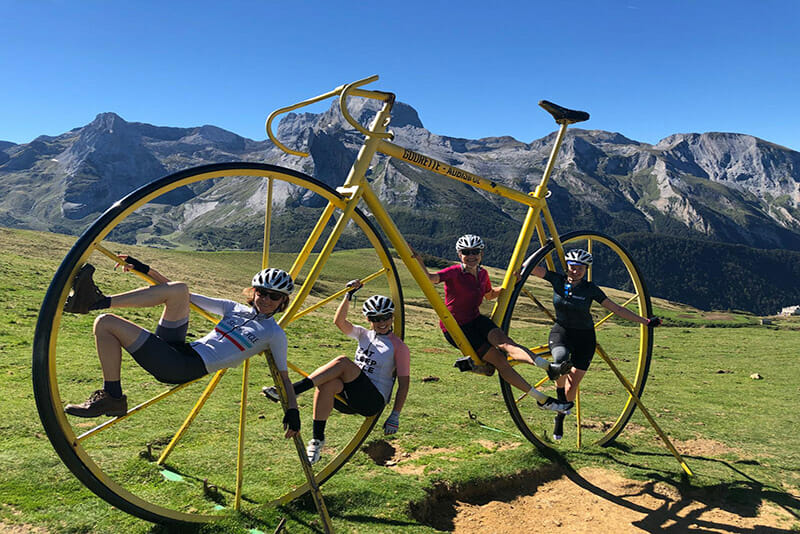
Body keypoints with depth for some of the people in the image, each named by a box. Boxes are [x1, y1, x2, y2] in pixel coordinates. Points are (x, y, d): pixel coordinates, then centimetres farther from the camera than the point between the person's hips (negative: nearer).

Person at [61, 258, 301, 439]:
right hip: (177, 348, 6)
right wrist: (146, 270, 16)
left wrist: (292, 410, -9)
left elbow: (283, 376, 7)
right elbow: (187, 297, 22)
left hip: (187, 368, -6)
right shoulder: (234, 309, 21)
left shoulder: (274, 333, 7)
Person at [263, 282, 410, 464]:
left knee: (343, 362, -28)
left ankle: (290, 391, -32)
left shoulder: (399, 347, 2)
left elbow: (404, 383, 0)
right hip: (350, 398, 4)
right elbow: (339, 321, 1)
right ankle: (318, 439, -23)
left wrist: (395, 416, -6)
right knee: (327, 384, -32)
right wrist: (349, 295, -11)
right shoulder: (364, 334, 16)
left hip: (373, 402, -4)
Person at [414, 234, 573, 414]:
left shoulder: (482, 274, 4)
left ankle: (548, 367, -47)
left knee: (505, 342, -26)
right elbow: (429, 278, -34)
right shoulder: (454, 273, -17)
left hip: (476, 320, 6)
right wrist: (417, 258, -49)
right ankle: (542, 399, -18)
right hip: (455, 327, -6)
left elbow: (490, 295, 24)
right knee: (498, 359, -17)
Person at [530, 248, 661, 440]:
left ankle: (560, 419, 27)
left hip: (584, 337, 0)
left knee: (572, 386, 1)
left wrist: (646, 321, -6)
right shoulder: (558, 280, -6)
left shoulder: (590, 288, -9)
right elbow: (533, 267, -12)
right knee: (561, 359, -37)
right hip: (561, 332, 0)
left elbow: (617, 309, -5)